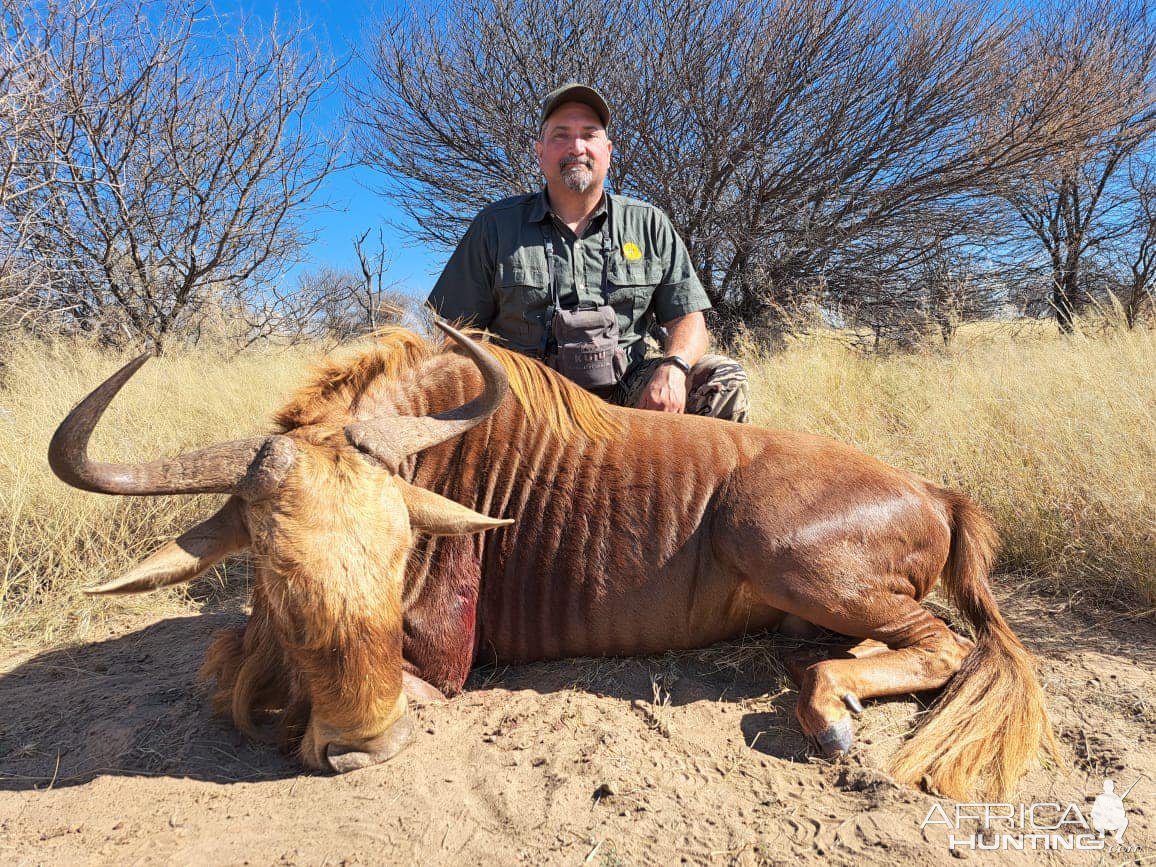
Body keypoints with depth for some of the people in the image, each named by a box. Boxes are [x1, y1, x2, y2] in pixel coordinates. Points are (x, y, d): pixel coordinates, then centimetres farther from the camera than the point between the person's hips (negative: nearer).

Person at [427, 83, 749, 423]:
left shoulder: (649, 225, 11)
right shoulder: (496, 225, 7)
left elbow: (688, 319, 7)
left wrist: (672, 367, -17)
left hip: (622, 391, 2)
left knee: (724, 380, -20)